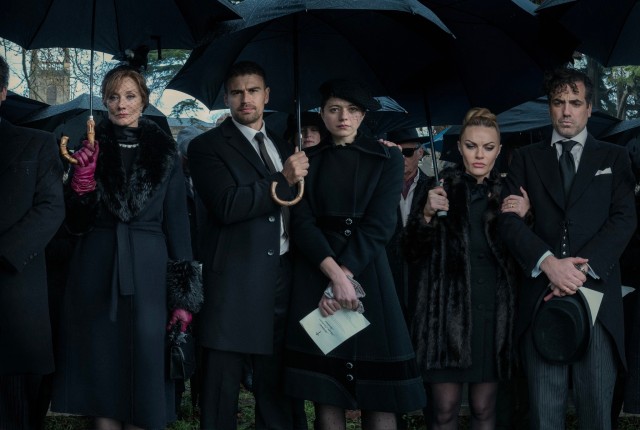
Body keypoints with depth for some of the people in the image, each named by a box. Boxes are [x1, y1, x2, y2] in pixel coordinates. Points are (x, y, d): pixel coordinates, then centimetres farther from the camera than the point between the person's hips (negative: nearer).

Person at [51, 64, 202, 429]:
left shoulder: (165, 152, 4)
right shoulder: (91, 148, 6)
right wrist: (84, 176, -16)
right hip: (97, 274, 1)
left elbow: (177, 222, 2)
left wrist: (184, 296, -4)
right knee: (101, 367, 4)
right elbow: (76, 223, 3)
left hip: (148, 272, -1)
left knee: (145, 366, 1)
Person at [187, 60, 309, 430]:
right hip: (235, 281, -5)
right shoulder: (208, 146, -1)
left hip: (284, 276, 5)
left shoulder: (284, 146, 18)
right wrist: (284, 181, -14)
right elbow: (227, 206, -15)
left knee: (276, 388, 10)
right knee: (223, 389, 1)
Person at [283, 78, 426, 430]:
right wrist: (334, 275, -16)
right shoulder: (308, 160, 10)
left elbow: (379, 226, -4)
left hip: (366, 275, -1)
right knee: (324, 391, -2)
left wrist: (345, 275, -14)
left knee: (377, 391, -5)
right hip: (316, 276, 1)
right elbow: (302, 222, -1)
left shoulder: (386, 159, 7)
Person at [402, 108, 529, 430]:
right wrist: (427, 214, -16)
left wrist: (521, 219, -9)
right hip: (447, 309, -2)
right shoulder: (441, 188, 3)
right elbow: (412, 253, 0)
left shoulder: (506, 194, 8)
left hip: (492, 311, 2)